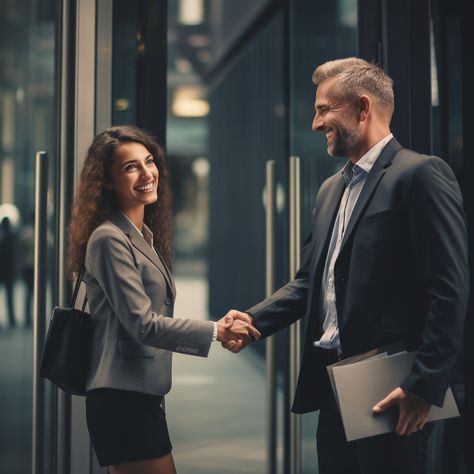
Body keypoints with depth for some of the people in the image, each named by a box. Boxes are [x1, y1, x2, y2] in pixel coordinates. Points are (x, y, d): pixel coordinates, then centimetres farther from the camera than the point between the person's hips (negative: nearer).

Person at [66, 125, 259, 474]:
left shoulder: (145, 236, 14)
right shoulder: (109, 239, -14)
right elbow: (142, 323, -18)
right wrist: (216, 332, -16)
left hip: (140, 397, 9)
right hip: (123, 400, -9)